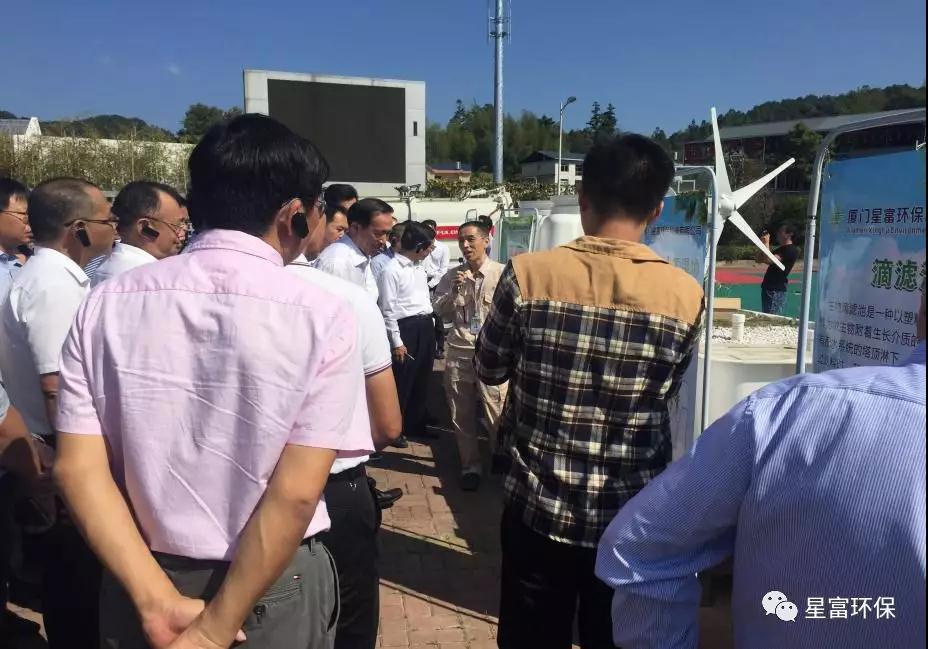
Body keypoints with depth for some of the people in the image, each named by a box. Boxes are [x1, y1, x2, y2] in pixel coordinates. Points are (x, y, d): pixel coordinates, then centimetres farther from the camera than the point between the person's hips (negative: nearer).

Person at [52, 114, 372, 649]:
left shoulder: (107, 304, -7)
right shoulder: (323, 317, -17)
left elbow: (77, 469, -10)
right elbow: (295, 496, -20)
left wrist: (157, 602, -10)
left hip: (141, 588, 3)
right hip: (275, 591, -2)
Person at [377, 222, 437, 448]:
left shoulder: (419, 266, 10)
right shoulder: (391, 269, -15)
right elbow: (388, 310, -14)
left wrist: (430, 324, 15)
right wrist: (397, 342, -14)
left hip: (426, 326, 8)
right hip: (407, 327, -8)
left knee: (422, 380, 17)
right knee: (402, 381, 3)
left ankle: (415, 425, 33)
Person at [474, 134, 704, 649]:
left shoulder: (528, 274, -13)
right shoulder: (686, 295, -9)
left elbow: (488, 370, 1)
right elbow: (666, 392, 7)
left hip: (540, 506, -1)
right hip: (633, 515, 1)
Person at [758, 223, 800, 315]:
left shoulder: (791, 250, -11)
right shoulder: (780, 249, 20)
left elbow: (769, 260, -23)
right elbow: (760, 259, 17)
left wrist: (766, 243, -14)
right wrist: (763, 243, 5)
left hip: (776, 290, -10)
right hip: (768, 288, 10)